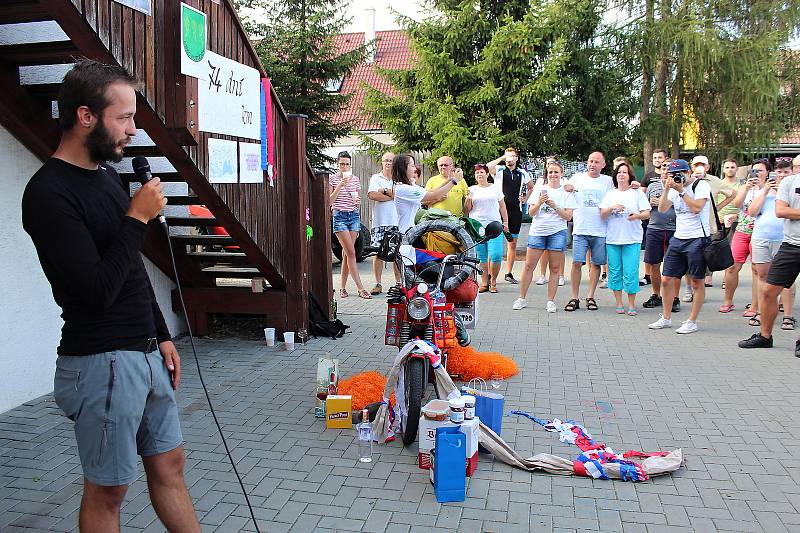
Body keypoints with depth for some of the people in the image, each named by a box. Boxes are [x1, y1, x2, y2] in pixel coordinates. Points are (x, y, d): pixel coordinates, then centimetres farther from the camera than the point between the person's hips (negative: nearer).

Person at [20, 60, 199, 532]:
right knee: (108, 490, 8)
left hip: (147, 355, 8)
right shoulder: (49, 193, -17)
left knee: (169, 466, 17)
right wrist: (137, 218, -17)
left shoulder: (108, 176, 10)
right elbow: (99, 289, -24)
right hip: (103, 364, -8)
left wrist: (162, 335, 16)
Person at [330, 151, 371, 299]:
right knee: (351, 252, -10)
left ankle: (343, 287, 14)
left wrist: (358, 201, -3)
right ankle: (360, 288, -11)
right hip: (339, 216, -4)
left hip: (353, 216, 4)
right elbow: (329, 201, -5)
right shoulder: (332, 179, 0)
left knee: (346, 253, 5)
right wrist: (340, 186, -14)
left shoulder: (356, 179, 11)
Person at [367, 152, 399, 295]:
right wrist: (392, 196, -8)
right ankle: (378, 284, 7)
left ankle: (399, 283, 11)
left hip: (397, 221, 1)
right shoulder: (376, 178, 10)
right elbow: (372, 195, -9)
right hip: (380, 222, 0)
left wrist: (385, 190, -8)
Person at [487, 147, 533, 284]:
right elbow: (488, 167, -21)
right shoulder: (499, 170, 2)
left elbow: (531, 187, 29)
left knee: (512, 243, 8)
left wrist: (525, 199, 14)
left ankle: (509, 273, 17)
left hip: (515, 211, 4)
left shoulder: (523, 173, 12)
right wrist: (502, 158, -13)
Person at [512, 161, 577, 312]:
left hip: (557, 232, -1)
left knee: (555, 268, 1)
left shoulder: (567, 192, 5)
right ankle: (521, 299, 8)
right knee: (529, 265, 0)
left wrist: (554, 206, -15)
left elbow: (568, 216, -2)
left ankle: (551, 301, 9)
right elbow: (531, 213, 5)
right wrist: (539, 203, -14)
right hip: (537, 231, 1)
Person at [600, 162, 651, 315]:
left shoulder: (637, 192, 5)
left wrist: (637, 216, -20)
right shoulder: (610, 194, 12)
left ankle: (631, 304, 4)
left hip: (632, 239, -2)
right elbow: (602, 214, 5)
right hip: (612, 238, 2)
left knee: (631, 272, -6)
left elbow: (647, 213, 0)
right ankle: (619, 303, 13)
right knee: (615, 272, 4)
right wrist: (612, 207, -14)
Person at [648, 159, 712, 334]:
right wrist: (667, 189, -4)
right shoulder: (675, 187, 13)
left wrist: (681, 191, -13)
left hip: (697, 239, -7)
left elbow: (697, 208, -19)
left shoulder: (701, 185, -6)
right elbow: (662, 209, 6)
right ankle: (666, 318, 19)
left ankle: (692, 322, 9)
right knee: (667, 280, 6)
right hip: (678, 239, 7)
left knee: (697, 282, 2)